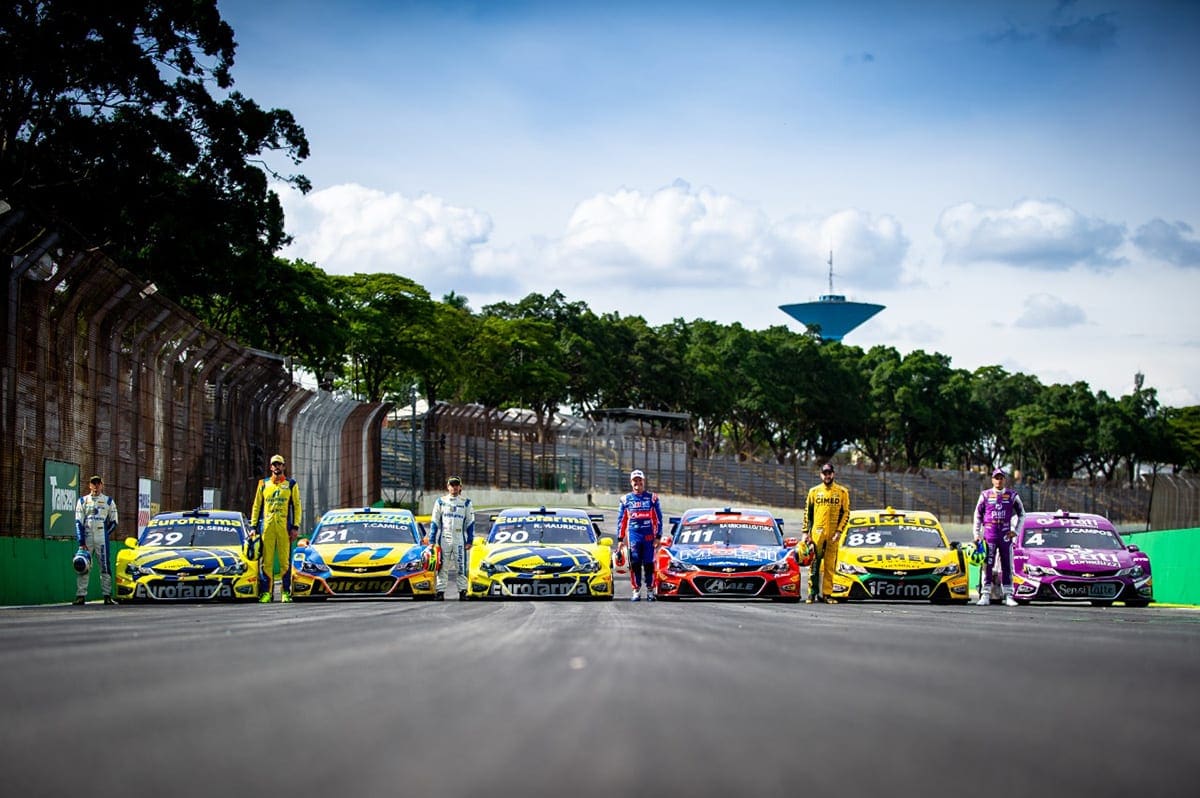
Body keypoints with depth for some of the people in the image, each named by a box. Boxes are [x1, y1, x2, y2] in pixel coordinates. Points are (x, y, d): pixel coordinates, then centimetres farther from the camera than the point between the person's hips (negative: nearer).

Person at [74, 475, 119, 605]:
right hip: (86, 539, 1)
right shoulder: (83, 501, 11)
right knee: (83, 567, -4)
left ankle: (107, 596, -1)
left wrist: (105, 535, 0)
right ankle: (81, 596, -3)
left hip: (102, 540, -1)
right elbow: (79, 522, 5)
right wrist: (81, 542, -5)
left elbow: (113, 523, 11)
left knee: (105, 567, -2)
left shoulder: (108, 501, 10)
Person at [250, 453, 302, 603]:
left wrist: (295, 527, -2)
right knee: (266, 561, -2)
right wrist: (253, 526, 8)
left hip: (284, 527, -1)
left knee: (285, 561, -3)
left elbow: (297, 506, 7)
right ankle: (266, 592, -1)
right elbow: (256, 506, 16)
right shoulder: (263, 484, 14)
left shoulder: (291, 484, 10)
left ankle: (286, 592, 1)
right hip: (266, 527, 1)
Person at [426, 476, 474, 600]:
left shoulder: (466, 503, 8)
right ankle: (440, 592, 2)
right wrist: (432, 540, 4)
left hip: (459, 540, -1)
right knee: (441, 567, -1)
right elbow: (434, 522, 10)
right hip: (443, 540, 1)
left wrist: (469, 541, 0)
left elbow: (470, 523, 8)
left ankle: (462, 592, 2)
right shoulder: (440, 501, 9)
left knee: (461, 567, -3)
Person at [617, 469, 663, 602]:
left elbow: (658, 519, 6)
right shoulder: (626, 499, 11)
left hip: (649, 535, -1)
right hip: (633, 535, 1)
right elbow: (621, 520, 13)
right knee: (635, 564, -1)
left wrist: (658, 536, -1)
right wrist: (620, 539, 8)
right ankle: (636, 591, 3)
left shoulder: (652, 498, 6)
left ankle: (650, 591, 5)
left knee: (649, 564, -1)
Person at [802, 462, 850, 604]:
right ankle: (812, 593, 2)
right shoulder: (814, 491, 9)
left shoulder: (842, 492, 6)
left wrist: (839, 531, -6)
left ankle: (827, 594, 5)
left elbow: (846, 513, 5)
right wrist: (806, 532, 4)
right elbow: (807, 513, 11)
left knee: (830, 566, 1)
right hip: (817, 533, 0)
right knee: (814, 566, -1)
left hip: (833, 535, 0)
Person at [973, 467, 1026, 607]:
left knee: (1007, 566, 3)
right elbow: (978, 515, 10)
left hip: (1005, 534, 1)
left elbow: (1021, 514, 13)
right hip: (989, 533, -1)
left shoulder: (1012, 495, 6)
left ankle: (1008, 596, 7)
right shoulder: (985, 495, 6)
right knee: (987, 565, -3)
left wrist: (1015, 531, 3)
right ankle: (985, 596, -2)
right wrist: (977, 534, 5)